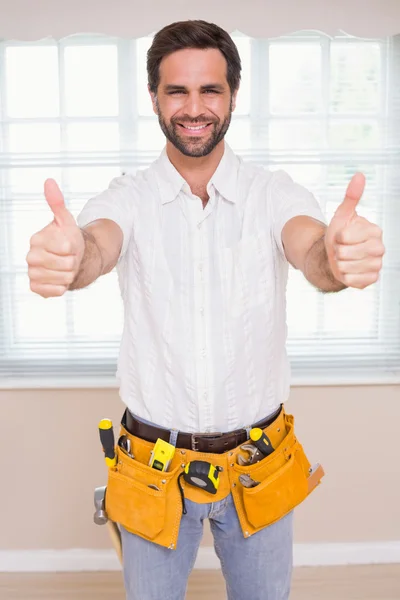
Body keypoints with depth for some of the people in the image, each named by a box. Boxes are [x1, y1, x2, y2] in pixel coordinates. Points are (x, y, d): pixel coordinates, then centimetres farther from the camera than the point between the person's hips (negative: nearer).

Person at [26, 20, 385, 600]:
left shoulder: (275, 194, -7)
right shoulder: (128, 198, -7)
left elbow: (312, 250, -27)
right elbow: (98, 246, -28)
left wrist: (338, 256, -51)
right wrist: (69, 258, -52)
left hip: (258, 463, 1)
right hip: (154, 465, 0)